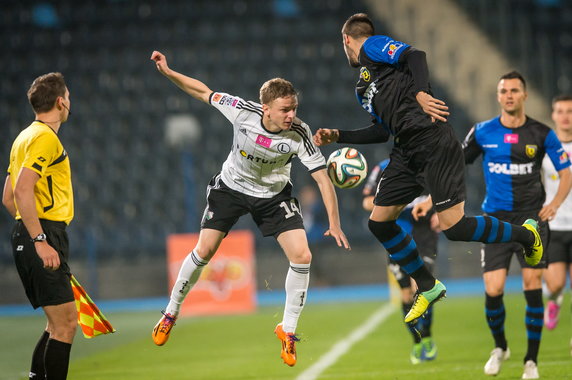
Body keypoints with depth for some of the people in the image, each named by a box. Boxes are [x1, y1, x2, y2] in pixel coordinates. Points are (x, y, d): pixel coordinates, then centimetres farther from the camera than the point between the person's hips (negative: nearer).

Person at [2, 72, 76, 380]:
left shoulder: (25, 137, 19)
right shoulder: (46, 137, -11)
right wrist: (40, 241, -23)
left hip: (29, 236, 10)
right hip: (44, 233, -10)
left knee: (58, 324, 14)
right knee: (65, 323, -10)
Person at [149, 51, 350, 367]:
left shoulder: (299, 134, -29)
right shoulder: (242, 111, -28)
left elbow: (322, 177, -26)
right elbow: (204, 92, -11)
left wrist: (334, 223, -32)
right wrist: (167, 72, -16)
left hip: (273, 196, 0)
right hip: (231, 187, 0)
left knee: (302, 256, -14)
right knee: (203, 251, -3)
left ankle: (288, 330, 4)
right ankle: (171, 313, 22)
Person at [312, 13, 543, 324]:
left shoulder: (372, 47, 3)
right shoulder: (363, 89, 27)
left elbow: (414, 56, -14)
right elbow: (381, 131, 27)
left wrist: (421, 93, -29)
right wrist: (338, 136, 27)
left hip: (434, 143, -9)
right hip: (406, 152, 9)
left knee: (453, 226, -16)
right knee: (379, 222, 5)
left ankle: (526, 235, 7)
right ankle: (427, 287, 18)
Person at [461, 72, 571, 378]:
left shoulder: (542, 134, -2)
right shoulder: (483, 132, 1)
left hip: (531, 218, -1)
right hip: (496, 220, 1)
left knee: (532, 287, -7)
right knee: (493, 290, -7)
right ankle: (499, 347, 21)